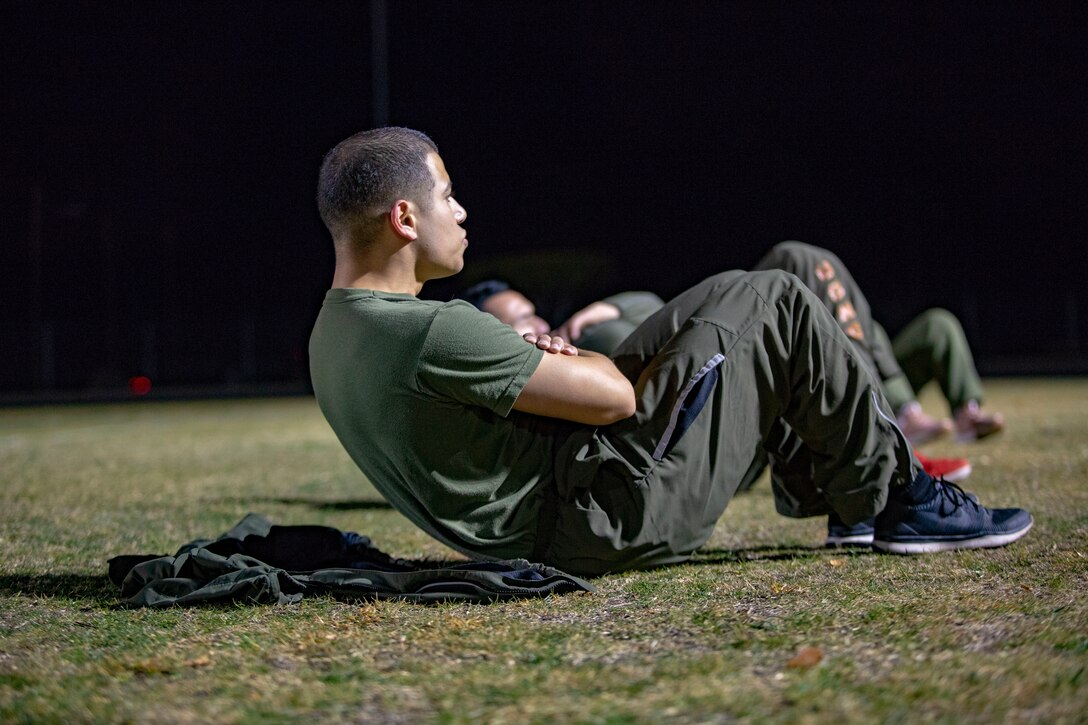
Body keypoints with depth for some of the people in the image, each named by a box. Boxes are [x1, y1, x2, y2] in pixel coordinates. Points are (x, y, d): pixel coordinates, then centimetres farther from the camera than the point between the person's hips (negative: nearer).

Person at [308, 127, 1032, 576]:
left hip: (545, 525, 10)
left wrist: (539, 359, 2)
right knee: (776, 303, -2)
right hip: (607, 520, -10)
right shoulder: (435, 331, -27)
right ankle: (899, 499, 11)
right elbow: (613, 396, -20)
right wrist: (574, 359, 3)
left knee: (732, 296, 20)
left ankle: (828, 487, 32)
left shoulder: (332, 338, 4)